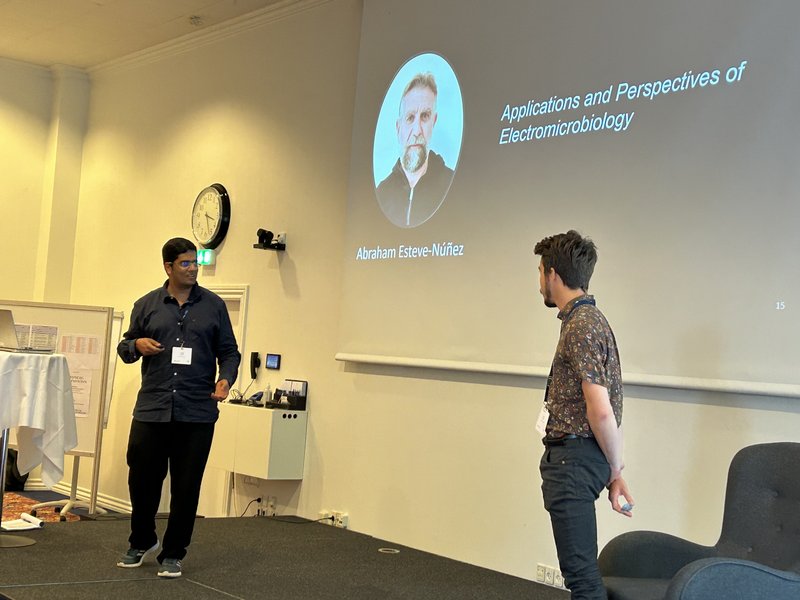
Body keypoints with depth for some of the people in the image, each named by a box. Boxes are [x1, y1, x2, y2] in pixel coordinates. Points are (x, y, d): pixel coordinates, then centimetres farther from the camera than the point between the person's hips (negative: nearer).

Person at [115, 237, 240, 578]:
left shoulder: (213, 305, 6)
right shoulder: (147, 305, 8)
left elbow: (229, 351, 9)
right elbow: (124, 348, 15)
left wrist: (225, 380, -10)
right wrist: (137, 345, -8)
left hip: (197, 412, -1)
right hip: (151, 409, 1)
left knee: (186, 486, 3)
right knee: (142, 478, 6)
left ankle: (173, 554, 18)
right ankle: (142, 542, 31)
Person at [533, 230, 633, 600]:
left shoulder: (581, 326, -17)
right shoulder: (585, 318, 15)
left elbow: (600, 411, -22)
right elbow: (603, 407, 16)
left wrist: (616, 470, -12)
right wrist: (613, 469, 15)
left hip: (574, 459, -10)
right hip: (568, 455, 10)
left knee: (581, 570, -6)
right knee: (579, 565, 18)